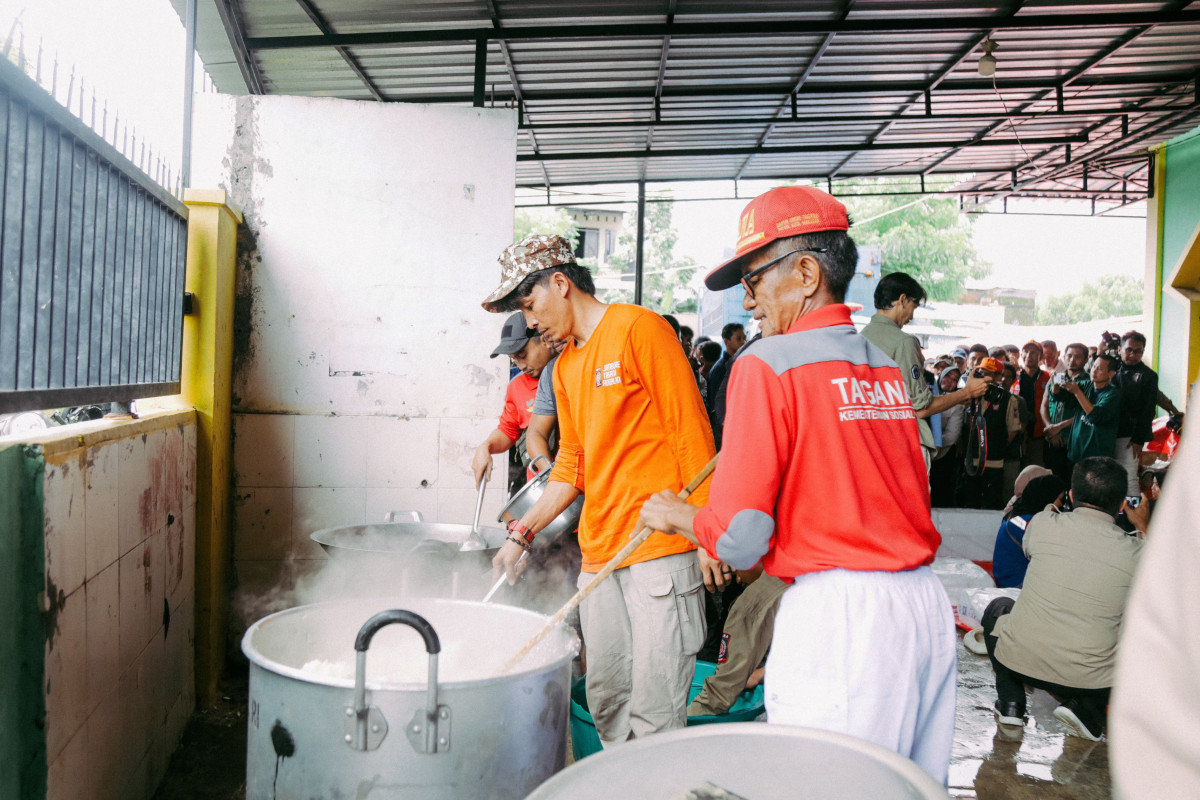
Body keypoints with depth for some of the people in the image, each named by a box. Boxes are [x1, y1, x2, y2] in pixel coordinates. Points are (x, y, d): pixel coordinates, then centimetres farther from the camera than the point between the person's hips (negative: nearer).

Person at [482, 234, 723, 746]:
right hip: (598, 552, 7)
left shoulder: (638, 329, -5)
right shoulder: (565, 367, 18)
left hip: (661, 549, -7)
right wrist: (522, 533, 13)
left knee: (654, 711, -5)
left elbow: (692, 433, -8)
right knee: (605, 698, 11)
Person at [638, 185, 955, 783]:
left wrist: (675, 517, 7)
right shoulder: (889, 366, 10)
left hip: (837, 616, -7)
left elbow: (741, 540, -14)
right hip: (926, 604, 8)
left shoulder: (768, 363, -11)